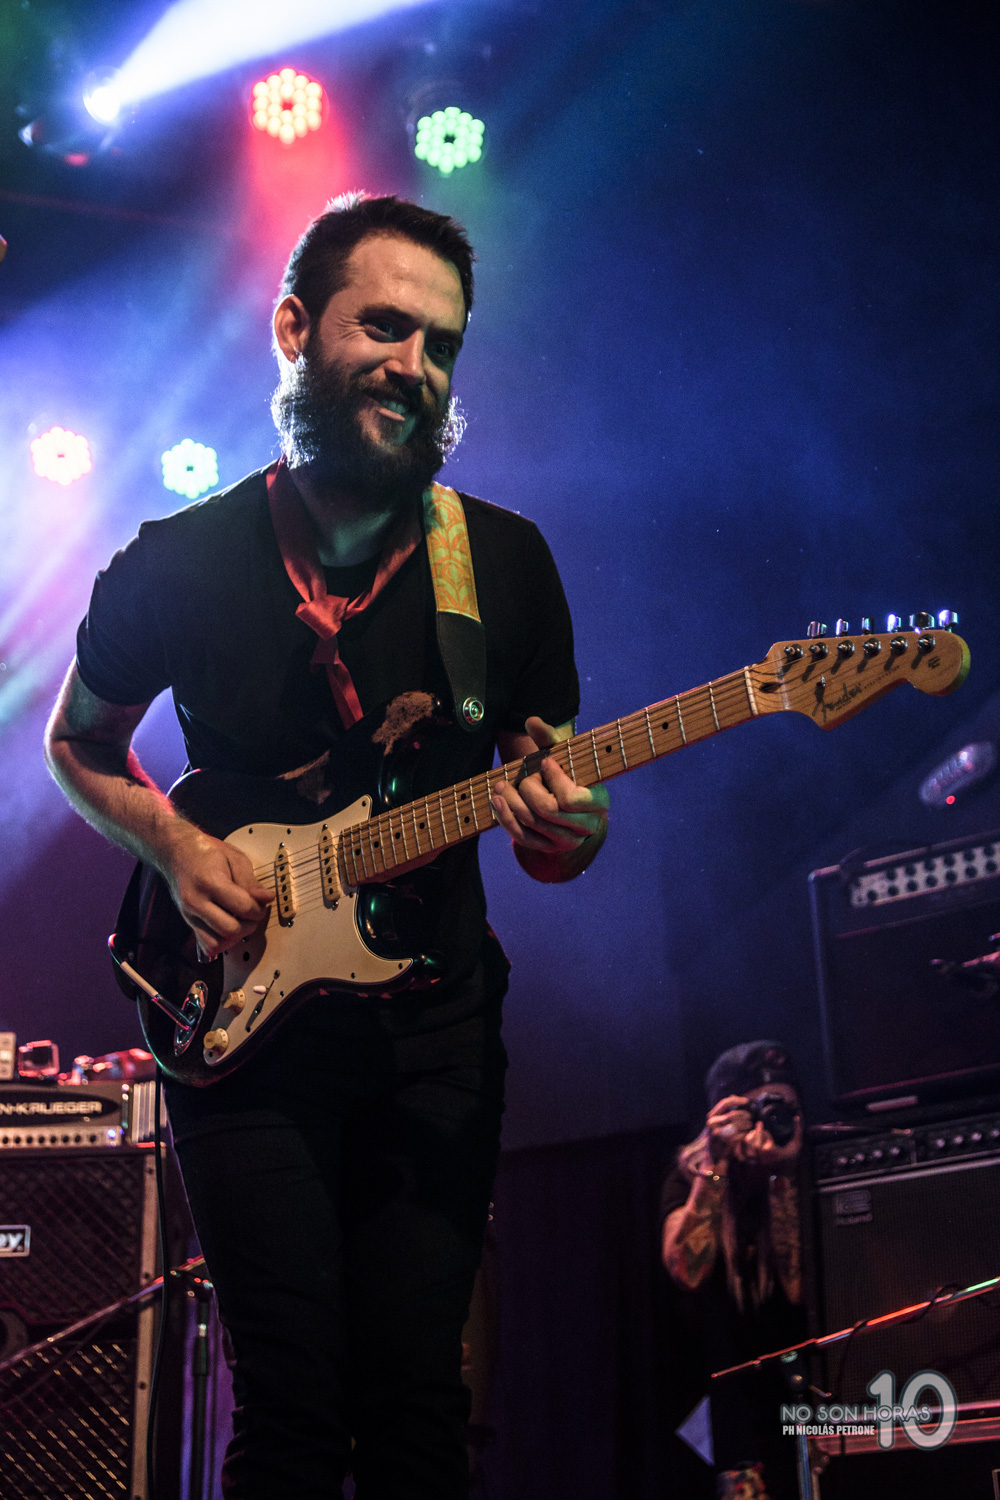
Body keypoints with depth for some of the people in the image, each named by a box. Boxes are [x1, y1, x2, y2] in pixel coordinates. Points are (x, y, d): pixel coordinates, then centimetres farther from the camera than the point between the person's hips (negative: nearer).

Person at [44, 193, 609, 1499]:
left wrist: (568, 829, -18)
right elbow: (76, 742, 14)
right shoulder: (182, 564, -1)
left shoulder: (506, 563, 2)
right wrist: (175, 846, -5)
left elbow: (548, 785, 7)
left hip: (434, 1024, 2)